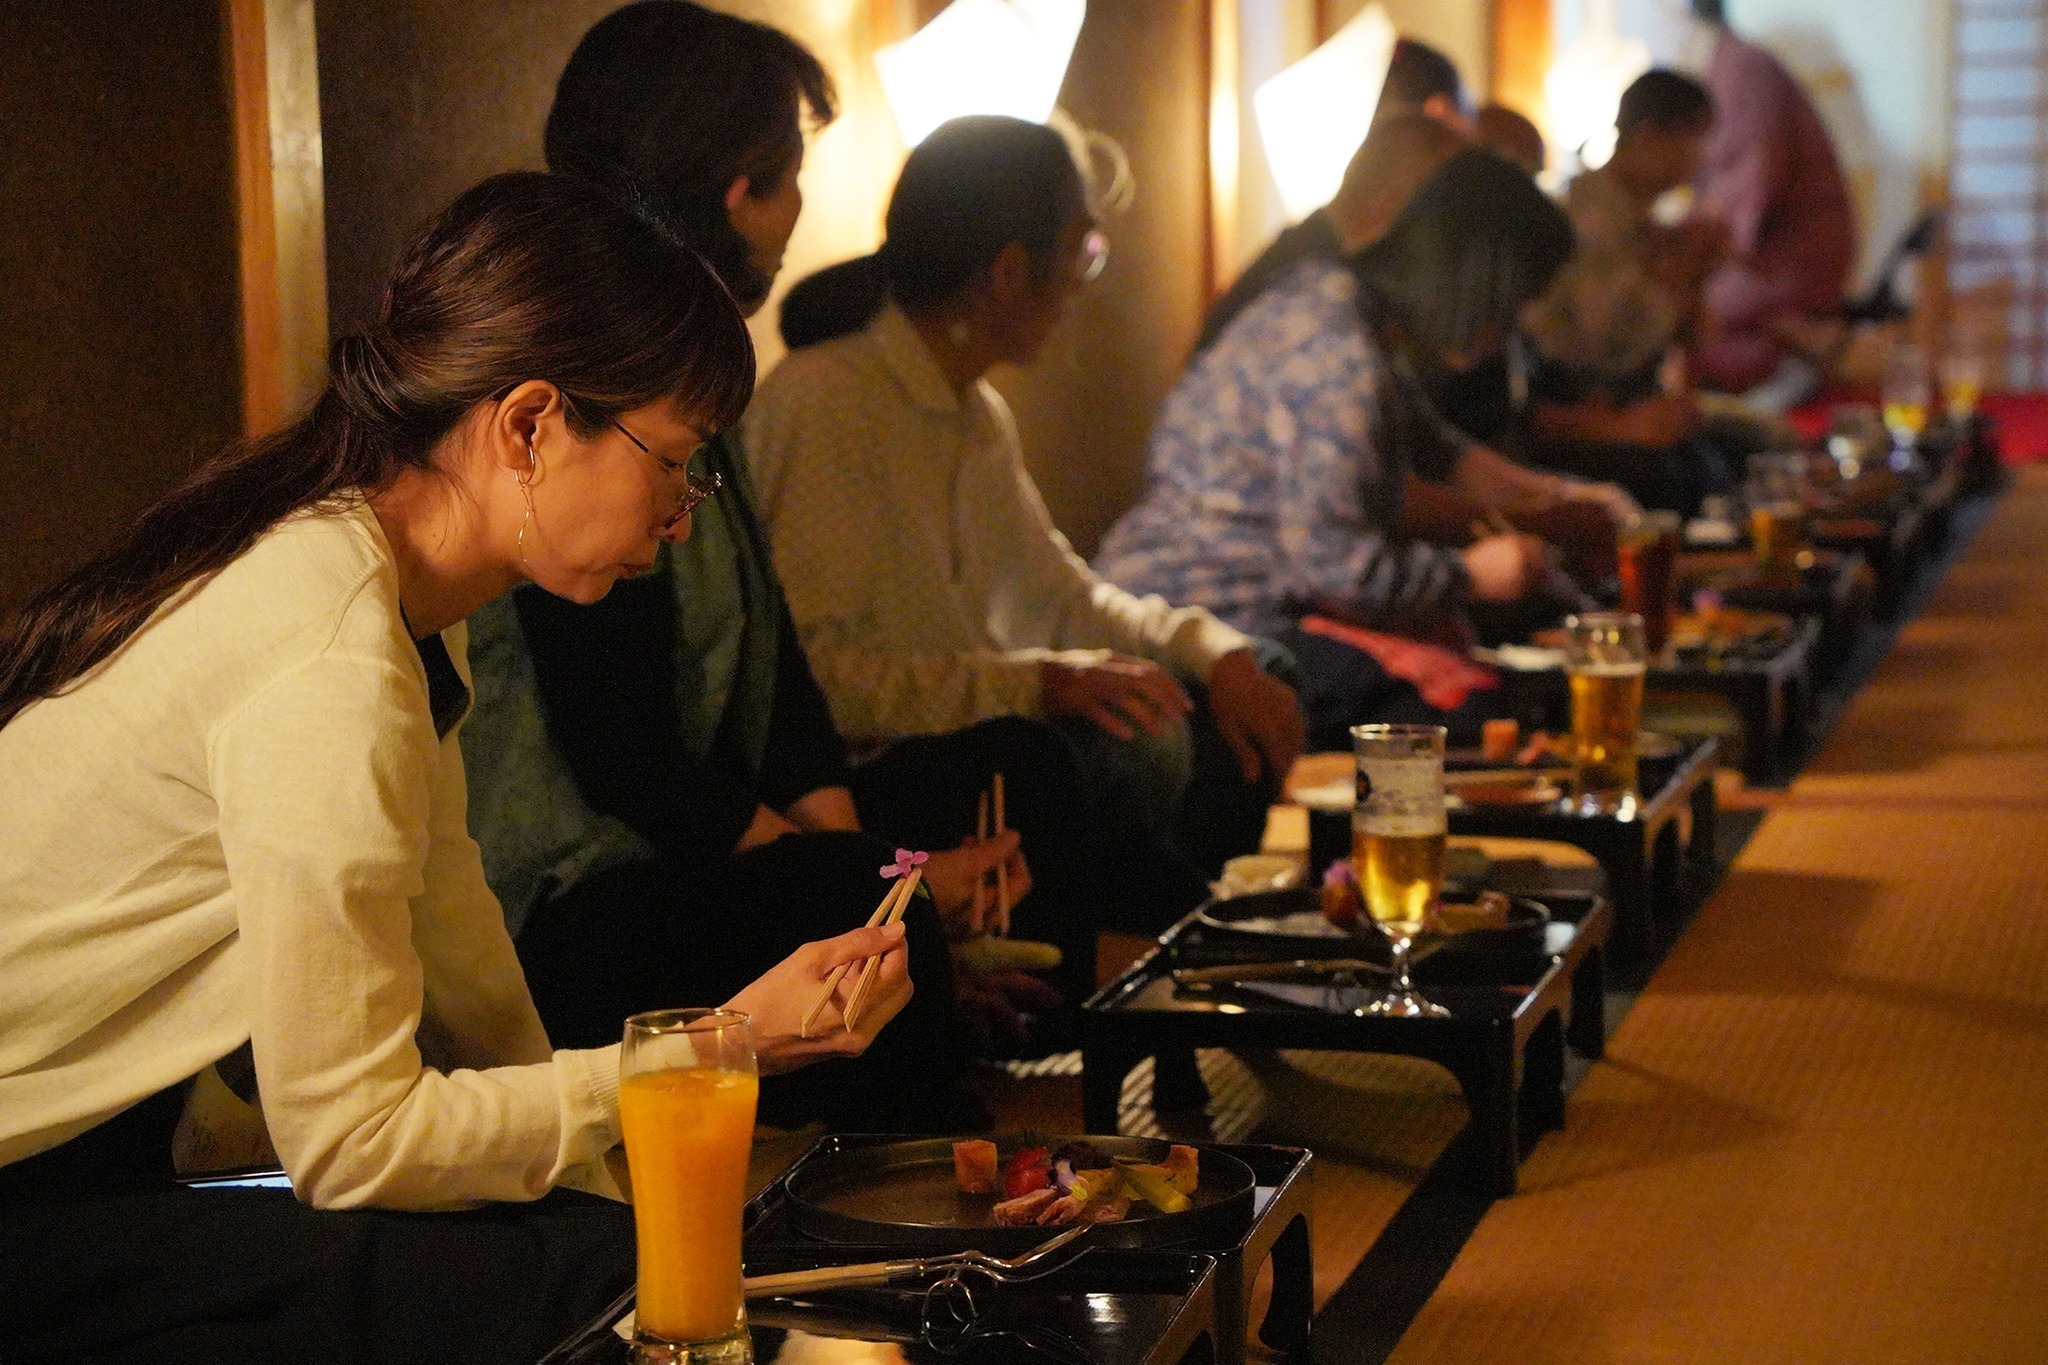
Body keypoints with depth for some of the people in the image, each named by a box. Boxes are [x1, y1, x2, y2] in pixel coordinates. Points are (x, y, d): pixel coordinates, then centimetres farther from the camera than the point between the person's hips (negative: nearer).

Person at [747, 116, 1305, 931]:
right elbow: (814, 667, -26)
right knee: (1133, 757, -29)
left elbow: (1060, 590, 19)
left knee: (1229, 739, 2)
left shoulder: (978, 413, 14)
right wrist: (1036, 681, -31)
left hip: (955, 739, 10)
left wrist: (1215, 651, 2)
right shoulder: (825, 404, -18)